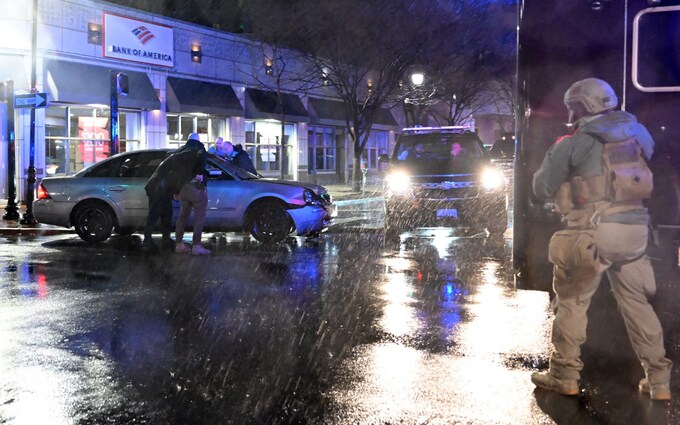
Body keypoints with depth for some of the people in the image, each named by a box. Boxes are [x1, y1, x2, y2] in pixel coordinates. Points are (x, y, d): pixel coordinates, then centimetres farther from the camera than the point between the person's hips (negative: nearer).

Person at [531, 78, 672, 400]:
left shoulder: (574, 144, -6)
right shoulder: (638, 134, 9)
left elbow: (542, 188, 0)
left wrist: (554, 156, 18)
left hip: (593, 231, -5)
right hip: (634, 228, 5)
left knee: (572, 301, 7)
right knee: (636, 302, 15)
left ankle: (564, 376, 12)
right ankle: (658, 379, 18)